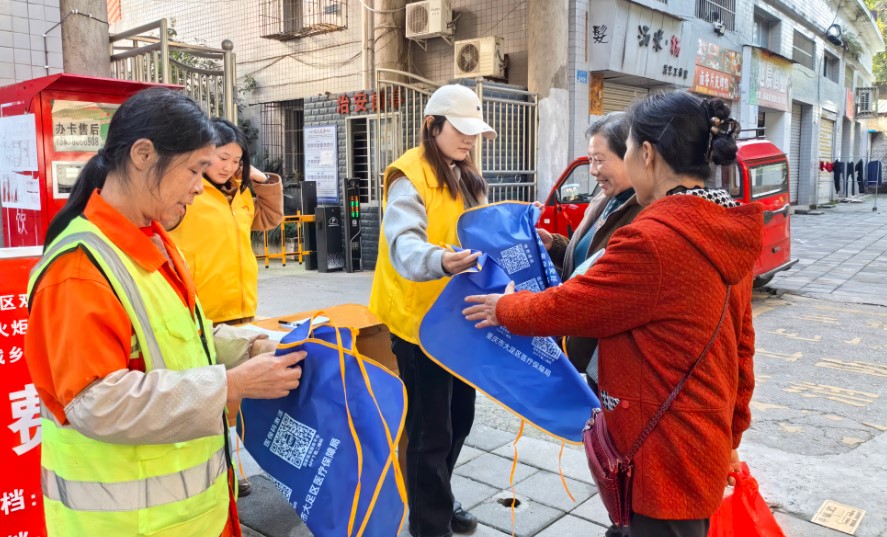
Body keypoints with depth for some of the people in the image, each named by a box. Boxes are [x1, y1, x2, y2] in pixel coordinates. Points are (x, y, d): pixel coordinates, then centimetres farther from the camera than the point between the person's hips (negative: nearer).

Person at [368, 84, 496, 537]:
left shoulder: (466, 179, 12)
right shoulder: (410, 177, -16)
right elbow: (404, 244, -31)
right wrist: (438, 261, -50)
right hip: (419, 321, -8)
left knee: (459, 418, 20)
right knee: (430, 429, 3)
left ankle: (435, 498, 41)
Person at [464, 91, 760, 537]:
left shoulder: (652, 239, -27)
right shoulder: (726, 233, 1)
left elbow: (567, 307, -15)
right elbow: (740, 344, 9)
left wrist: (504, 308, 4)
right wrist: (730, 433, 19)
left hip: (666, 455, -9)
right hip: (703, 442, 9)